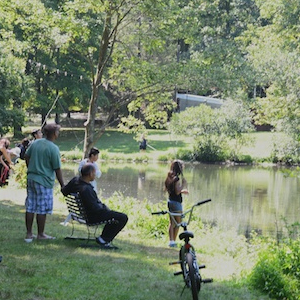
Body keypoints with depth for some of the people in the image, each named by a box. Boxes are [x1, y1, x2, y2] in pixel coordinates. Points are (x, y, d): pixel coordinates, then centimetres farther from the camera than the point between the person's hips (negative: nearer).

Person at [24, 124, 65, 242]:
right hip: (44, 181, -7)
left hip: (31, 179, 7)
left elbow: (26, 156, 14)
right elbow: (57, 169, -12)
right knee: (42, 209, 4)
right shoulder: (53, 149, -15)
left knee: (30, 207, 10)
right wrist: (62, 186, -4)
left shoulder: (35, 143, 4)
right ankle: (41, 234, 13)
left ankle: (29, 233, 16)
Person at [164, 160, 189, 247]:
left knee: (172, 222, 12)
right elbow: (177, 192, -21)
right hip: (176, 202, -9)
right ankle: (173, 241, 2)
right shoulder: (177, 178, -18)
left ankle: (171, 241, 11)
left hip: (170, 201, 9)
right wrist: (183, 183, -16)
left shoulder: (170, 177, 9)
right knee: (178, 223, 2)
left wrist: (182, 191, 21)